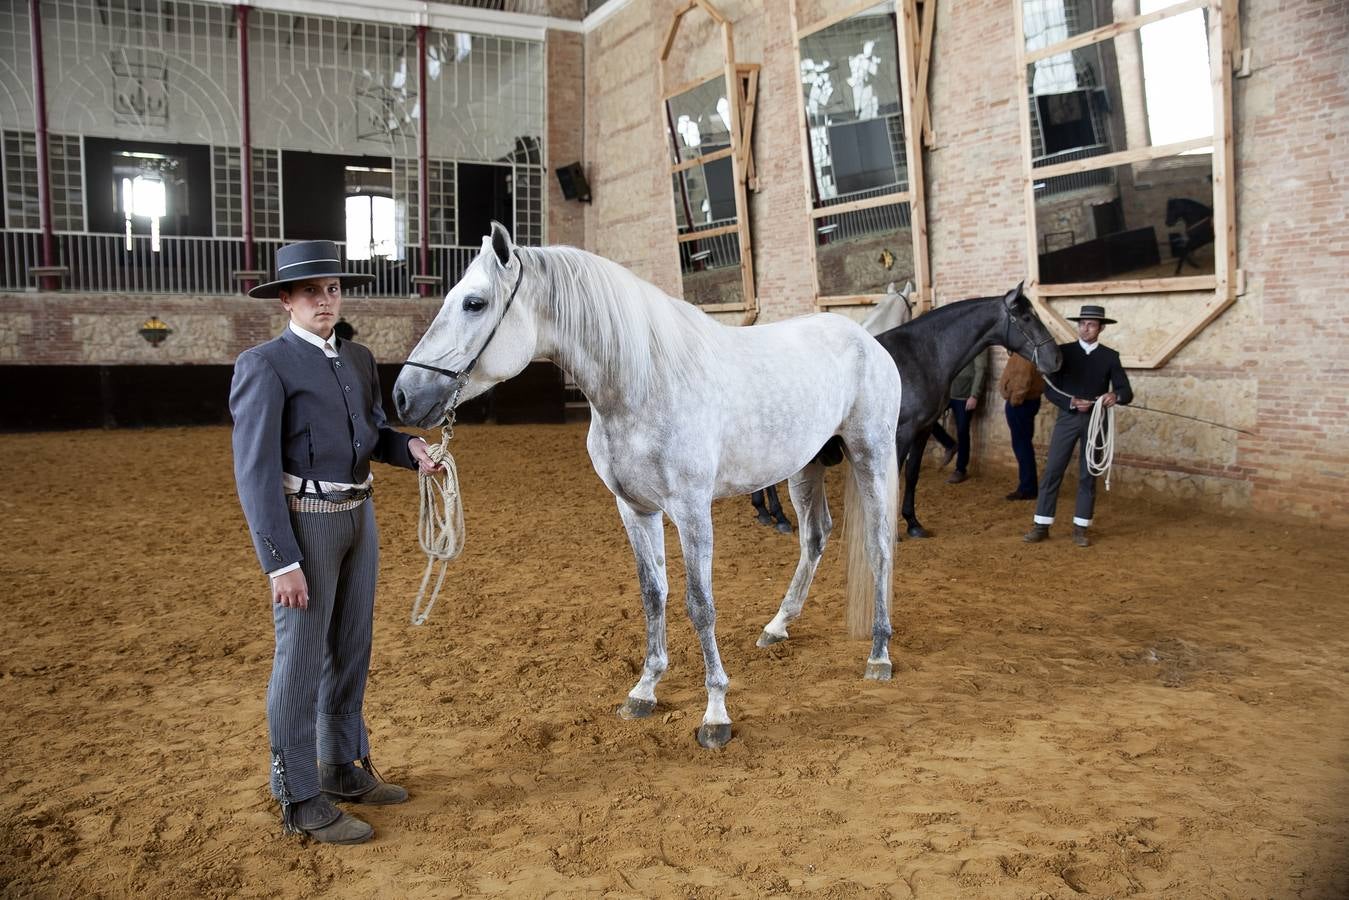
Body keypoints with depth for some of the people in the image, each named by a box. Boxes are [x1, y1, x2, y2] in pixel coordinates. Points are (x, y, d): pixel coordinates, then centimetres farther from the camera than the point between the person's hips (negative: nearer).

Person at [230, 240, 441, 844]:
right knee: (302, 662, 1)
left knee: (350, 652, 15)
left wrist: (411, 449, -7)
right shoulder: (263, 366, -13)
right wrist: (281, 563, -21)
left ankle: (342, 769, 31)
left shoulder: (358, 360, 10)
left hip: (358, 516, 8)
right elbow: (256, 471, -17)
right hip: (303, 524, -7)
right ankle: (301, 800, 14)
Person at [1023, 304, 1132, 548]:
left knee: (1088, 475, 6)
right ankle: (1041, 525, 5)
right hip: (1067, 418, 0)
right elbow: (1050, 389, -3)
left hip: (1096, 421, 1)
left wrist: (1115, 395, -26)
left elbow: (1127, 391, -3)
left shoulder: (1110, 357, 3)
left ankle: (1080, 528, 14)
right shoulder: (1063, 351, 1)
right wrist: (1071, 402, -19)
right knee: (1052, 471, -1)